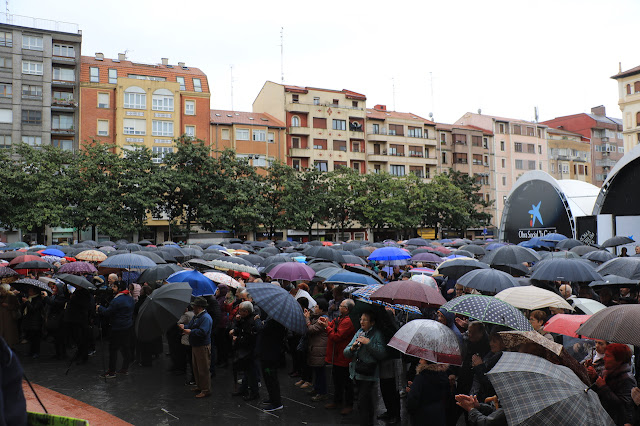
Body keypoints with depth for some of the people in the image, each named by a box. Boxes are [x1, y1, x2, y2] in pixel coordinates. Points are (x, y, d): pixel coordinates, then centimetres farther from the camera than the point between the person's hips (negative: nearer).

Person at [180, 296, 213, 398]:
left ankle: (206, 390, 8)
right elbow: (190, 326, 17)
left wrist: (190, 332, -22)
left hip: (203, 347, -10)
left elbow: (202, 332, -30)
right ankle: (199, 386, 34)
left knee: (203, 370, -2)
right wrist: (184, 327, -4)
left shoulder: (206, 318, -21)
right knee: (196, 367, 20)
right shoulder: (196, 316, 13)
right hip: (195, 346, 10)